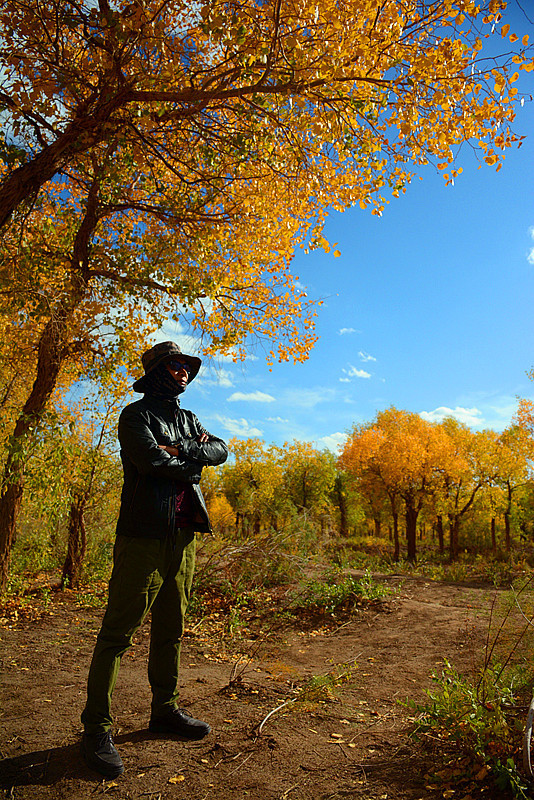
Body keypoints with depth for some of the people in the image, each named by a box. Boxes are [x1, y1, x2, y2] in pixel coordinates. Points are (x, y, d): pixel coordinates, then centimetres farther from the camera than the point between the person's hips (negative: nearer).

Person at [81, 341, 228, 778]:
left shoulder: (188, 419, 20)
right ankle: (97, 728, 8)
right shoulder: (136, 415, -2)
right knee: (118, 632, -2)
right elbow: (152, 460, -19)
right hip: (144, 535, -7)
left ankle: (165, 710, 29)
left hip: (183, 536, 7)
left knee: (171, 629, 16)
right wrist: (193, 461, -3)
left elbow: (220, 449, 6)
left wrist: (184, 452, -10)